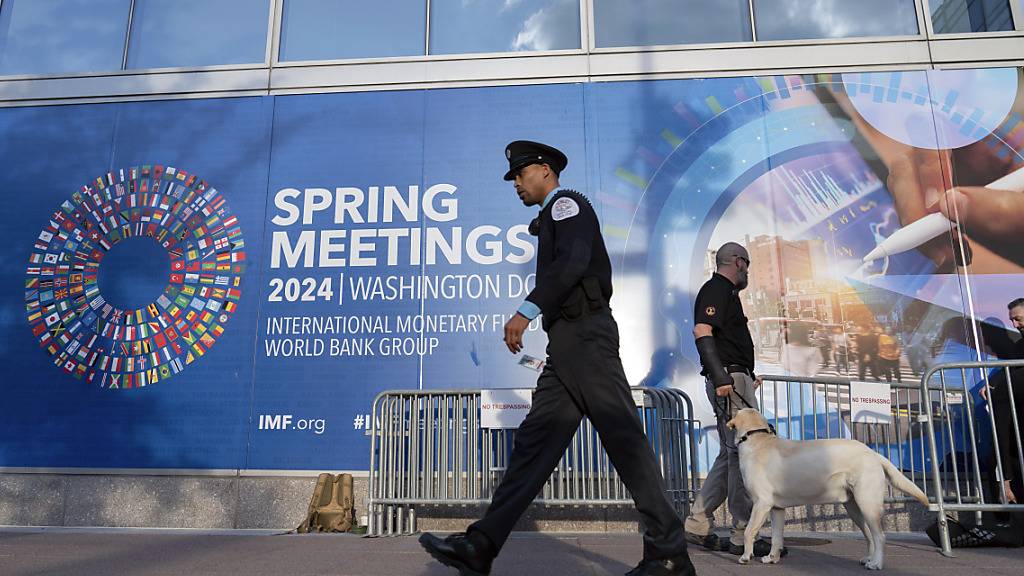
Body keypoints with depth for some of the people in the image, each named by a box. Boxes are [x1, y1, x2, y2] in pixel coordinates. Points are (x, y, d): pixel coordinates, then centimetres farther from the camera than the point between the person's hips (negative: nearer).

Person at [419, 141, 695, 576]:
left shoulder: (566, 203, 0)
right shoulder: (555, 218, 30)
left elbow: (572, 262, -19)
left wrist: (528, 310, -27)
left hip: (584, 335, -10)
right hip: (567, 344, 10)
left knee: (624, 439, -8)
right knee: (535, 441, 2)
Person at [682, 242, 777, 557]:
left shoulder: (726, 292, 25)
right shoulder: (716, 289, -6)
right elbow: (702, 332, -20)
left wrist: (748, 375, 23)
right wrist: (721, 378, -25)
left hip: (736, 379, 11)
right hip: (729, 379, -11)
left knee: (732, 454, 12)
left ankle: (697, 524, 16)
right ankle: (743, 536, -3)